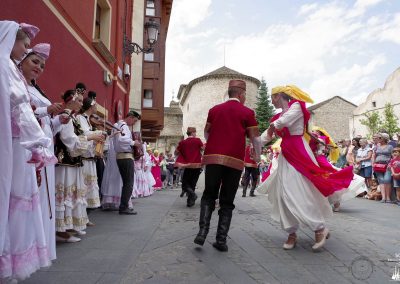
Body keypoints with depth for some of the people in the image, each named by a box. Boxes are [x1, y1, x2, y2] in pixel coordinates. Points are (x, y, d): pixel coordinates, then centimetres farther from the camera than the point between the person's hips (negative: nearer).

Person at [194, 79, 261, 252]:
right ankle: (221, 240, 7)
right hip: (235, 161, -1)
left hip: (213, 158, 2)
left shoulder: (214, 110, 11)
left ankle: (203, 231, -3)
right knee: (227, 202, 8)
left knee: (209, 196, 13)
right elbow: (255, 138, 4)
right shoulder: (247, 112, 3)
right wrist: (257, 155, 23)